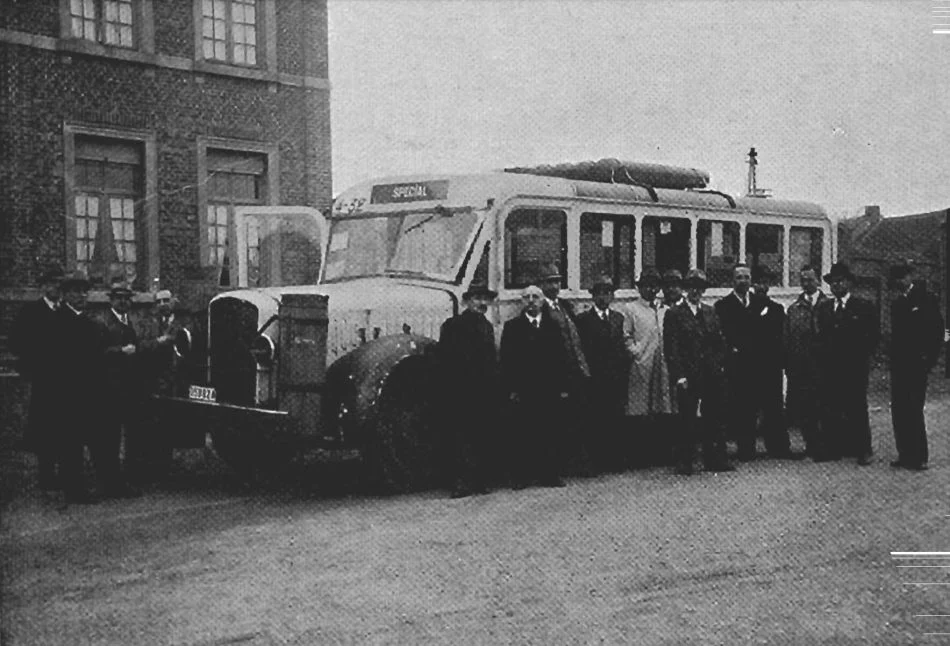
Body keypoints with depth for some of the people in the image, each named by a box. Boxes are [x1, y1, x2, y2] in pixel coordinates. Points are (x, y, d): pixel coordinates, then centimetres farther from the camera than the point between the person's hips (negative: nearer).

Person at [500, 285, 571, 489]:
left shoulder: (553, 326, 11)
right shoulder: (512, 327, 6)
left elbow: (562, 358, 9)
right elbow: (506, 360, 2)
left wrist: (564, 387, 1)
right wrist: (511, 389, -6)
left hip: (551, 391, 1)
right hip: (522, 391, -1)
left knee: (552, 436, 1)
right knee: (523, 437, 0)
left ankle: (550, 475, 7)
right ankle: (521, 476, 7)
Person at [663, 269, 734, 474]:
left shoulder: (711, 312, 14)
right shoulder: (674, 314, -1)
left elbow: (720, 342, 17)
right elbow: (671, 348, -7)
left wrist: (718, 364, 4)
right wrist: (679, 376, -12)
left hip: (712, 375, 5)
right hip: (688, 378, -5)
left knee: (714, 419, 8)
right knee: (687, 421, -2)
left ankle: (715, 459, 15)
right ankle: (683, 462, 7)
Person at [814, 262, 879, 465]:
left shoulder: (864, 307, 0)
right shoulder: (823, 307, 14)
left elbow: (874, 334, -2)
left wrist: (862, 356, -7)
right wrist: (823, 354, 6)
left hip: (855, 367, -4)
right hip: (829, 367, 4)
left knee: (857, 409, 0)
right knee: (829, 410, 1)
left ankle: (863, 450, 8)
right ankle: (833, 448, 7)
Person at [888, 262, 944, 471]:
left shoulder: (925, 300, -4)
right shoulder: (897, 304, 17)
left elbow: (937, 331, -7)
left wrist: (929, 359, -11)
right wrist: (893, 361, 10)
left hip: (916, 365, -7)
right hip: (898, 365, 7)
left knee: (913, 410, -9)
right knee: (898, 410, 6)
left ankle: (919, 458, -4)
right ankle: (905, 455, 12)